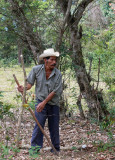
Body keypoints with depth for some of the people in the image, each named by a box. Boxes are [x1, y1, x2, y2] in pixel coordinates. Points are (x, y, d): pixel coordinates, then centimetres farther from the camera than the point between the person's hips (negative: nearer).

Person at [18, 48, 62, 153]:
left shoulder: (58, 74, -9)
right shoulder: (36, 70, -6)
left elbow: (55, 91, -11)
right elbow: (30, 83, -1)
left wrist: (44, 102, -16)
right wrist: (24, 88, -23)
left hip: (54, 104, 1)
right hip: (41, 102, -1)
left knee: (54, 128, 8)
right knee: (39, 125, -10)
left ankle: (56, 150, 23)